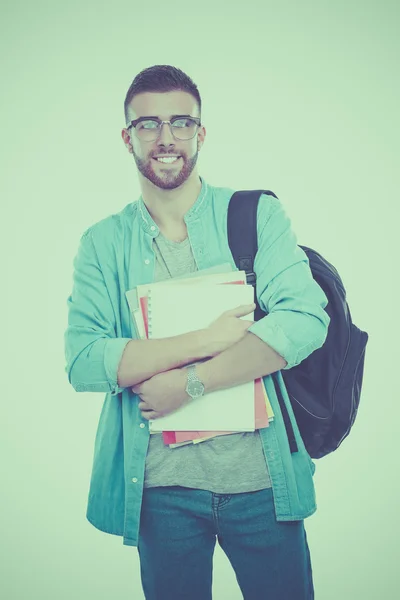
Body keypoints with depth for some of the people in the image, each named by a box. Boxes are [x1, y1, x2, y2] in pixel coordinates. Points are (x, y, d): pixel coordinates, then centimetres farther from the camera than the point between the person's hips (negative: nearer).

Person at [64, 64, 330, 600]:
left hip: (261, 480, 0)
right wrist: (207, 340, -19)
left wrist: (189, 383, -18)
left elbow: (305, 320, -14)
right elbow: (83, 362, -10)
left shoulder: (257, 215, -1)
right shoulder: (102, 244, 1)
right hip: (161, 488, 1)